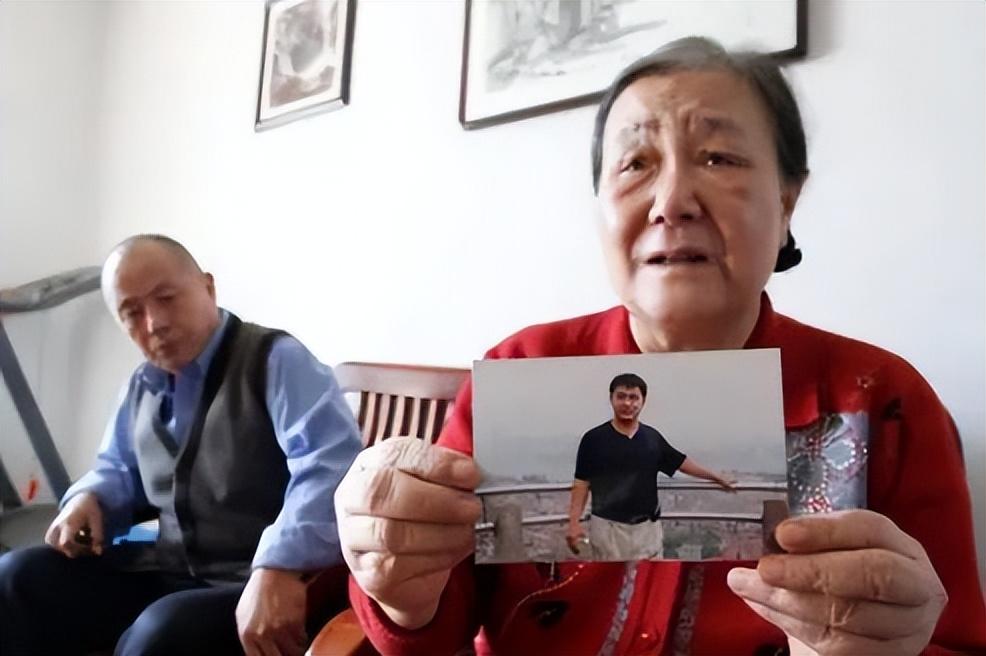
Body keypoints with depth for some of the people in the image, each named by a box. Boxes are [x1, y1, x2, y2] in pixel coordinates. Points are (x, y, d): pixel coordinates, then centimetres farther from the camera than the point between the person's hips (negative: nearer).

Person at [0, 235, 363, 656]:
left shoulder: (275, 359, -13)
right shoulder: (143, 386, 14)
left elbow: (331, 462, -29)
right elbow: (120, 470, 31)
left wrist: (277, 568, -42)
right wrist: (89, 498, 7)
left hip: (270, 586, -7)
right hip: (168, 572, 7)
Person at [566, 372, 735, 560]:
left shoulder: (652, 437, 6)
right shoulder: (594, 439, -5)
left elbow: (680, 462, 19)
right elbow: (582, 482, -4)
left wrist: (717, 478, 25)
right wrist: (574, 522, -12)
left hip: (648, 527, 4)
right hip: (608, 527, -3)